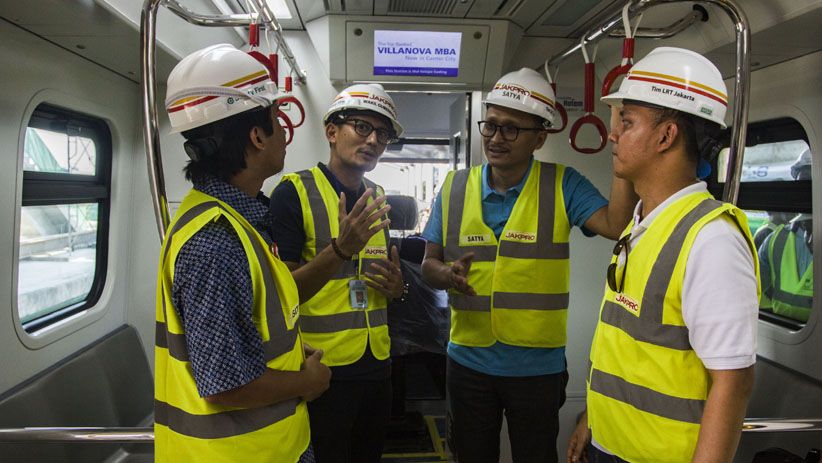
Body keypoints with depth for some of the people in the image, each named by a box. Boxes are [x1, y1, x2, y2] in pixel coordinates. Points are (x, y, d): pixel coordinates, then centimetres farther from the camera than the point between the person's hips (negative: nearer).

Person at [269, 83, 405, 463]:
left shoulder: (377, 198, 9)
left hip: (376, 363, 7)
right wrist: (341, 249, -30)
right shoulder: (294, 192, -13)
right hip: (321, 370, -6)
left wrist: (396, 287, -3)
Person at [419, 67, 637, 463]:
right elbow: (429, 264, 2)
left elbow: (616, 225, -21)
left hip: (538, 366, -2)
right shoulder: (455, 187, -1)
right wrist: (449, 275, -20)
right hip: (468, 360, 2)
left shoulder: (562, 185, -7)